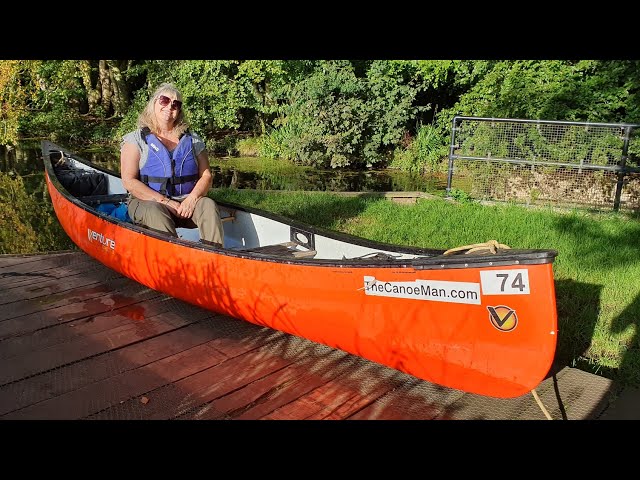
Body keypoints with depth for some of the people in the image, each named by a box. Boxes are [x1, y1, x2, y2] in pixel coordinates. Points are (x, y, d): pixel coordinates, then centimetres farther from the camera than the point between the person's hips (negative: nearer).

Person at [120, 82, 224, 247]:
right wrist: (164, 201, -15)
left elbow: (206, 175, 7)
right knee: (155, 212, -36)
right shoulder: (136, 139, 6)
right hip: (148, 202, -2)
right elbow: (129, 181, -4)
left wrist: (192, 198, -14)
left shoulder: (192, 139, 15)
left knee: (208, 204, -28)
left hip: (186, 201, 2)